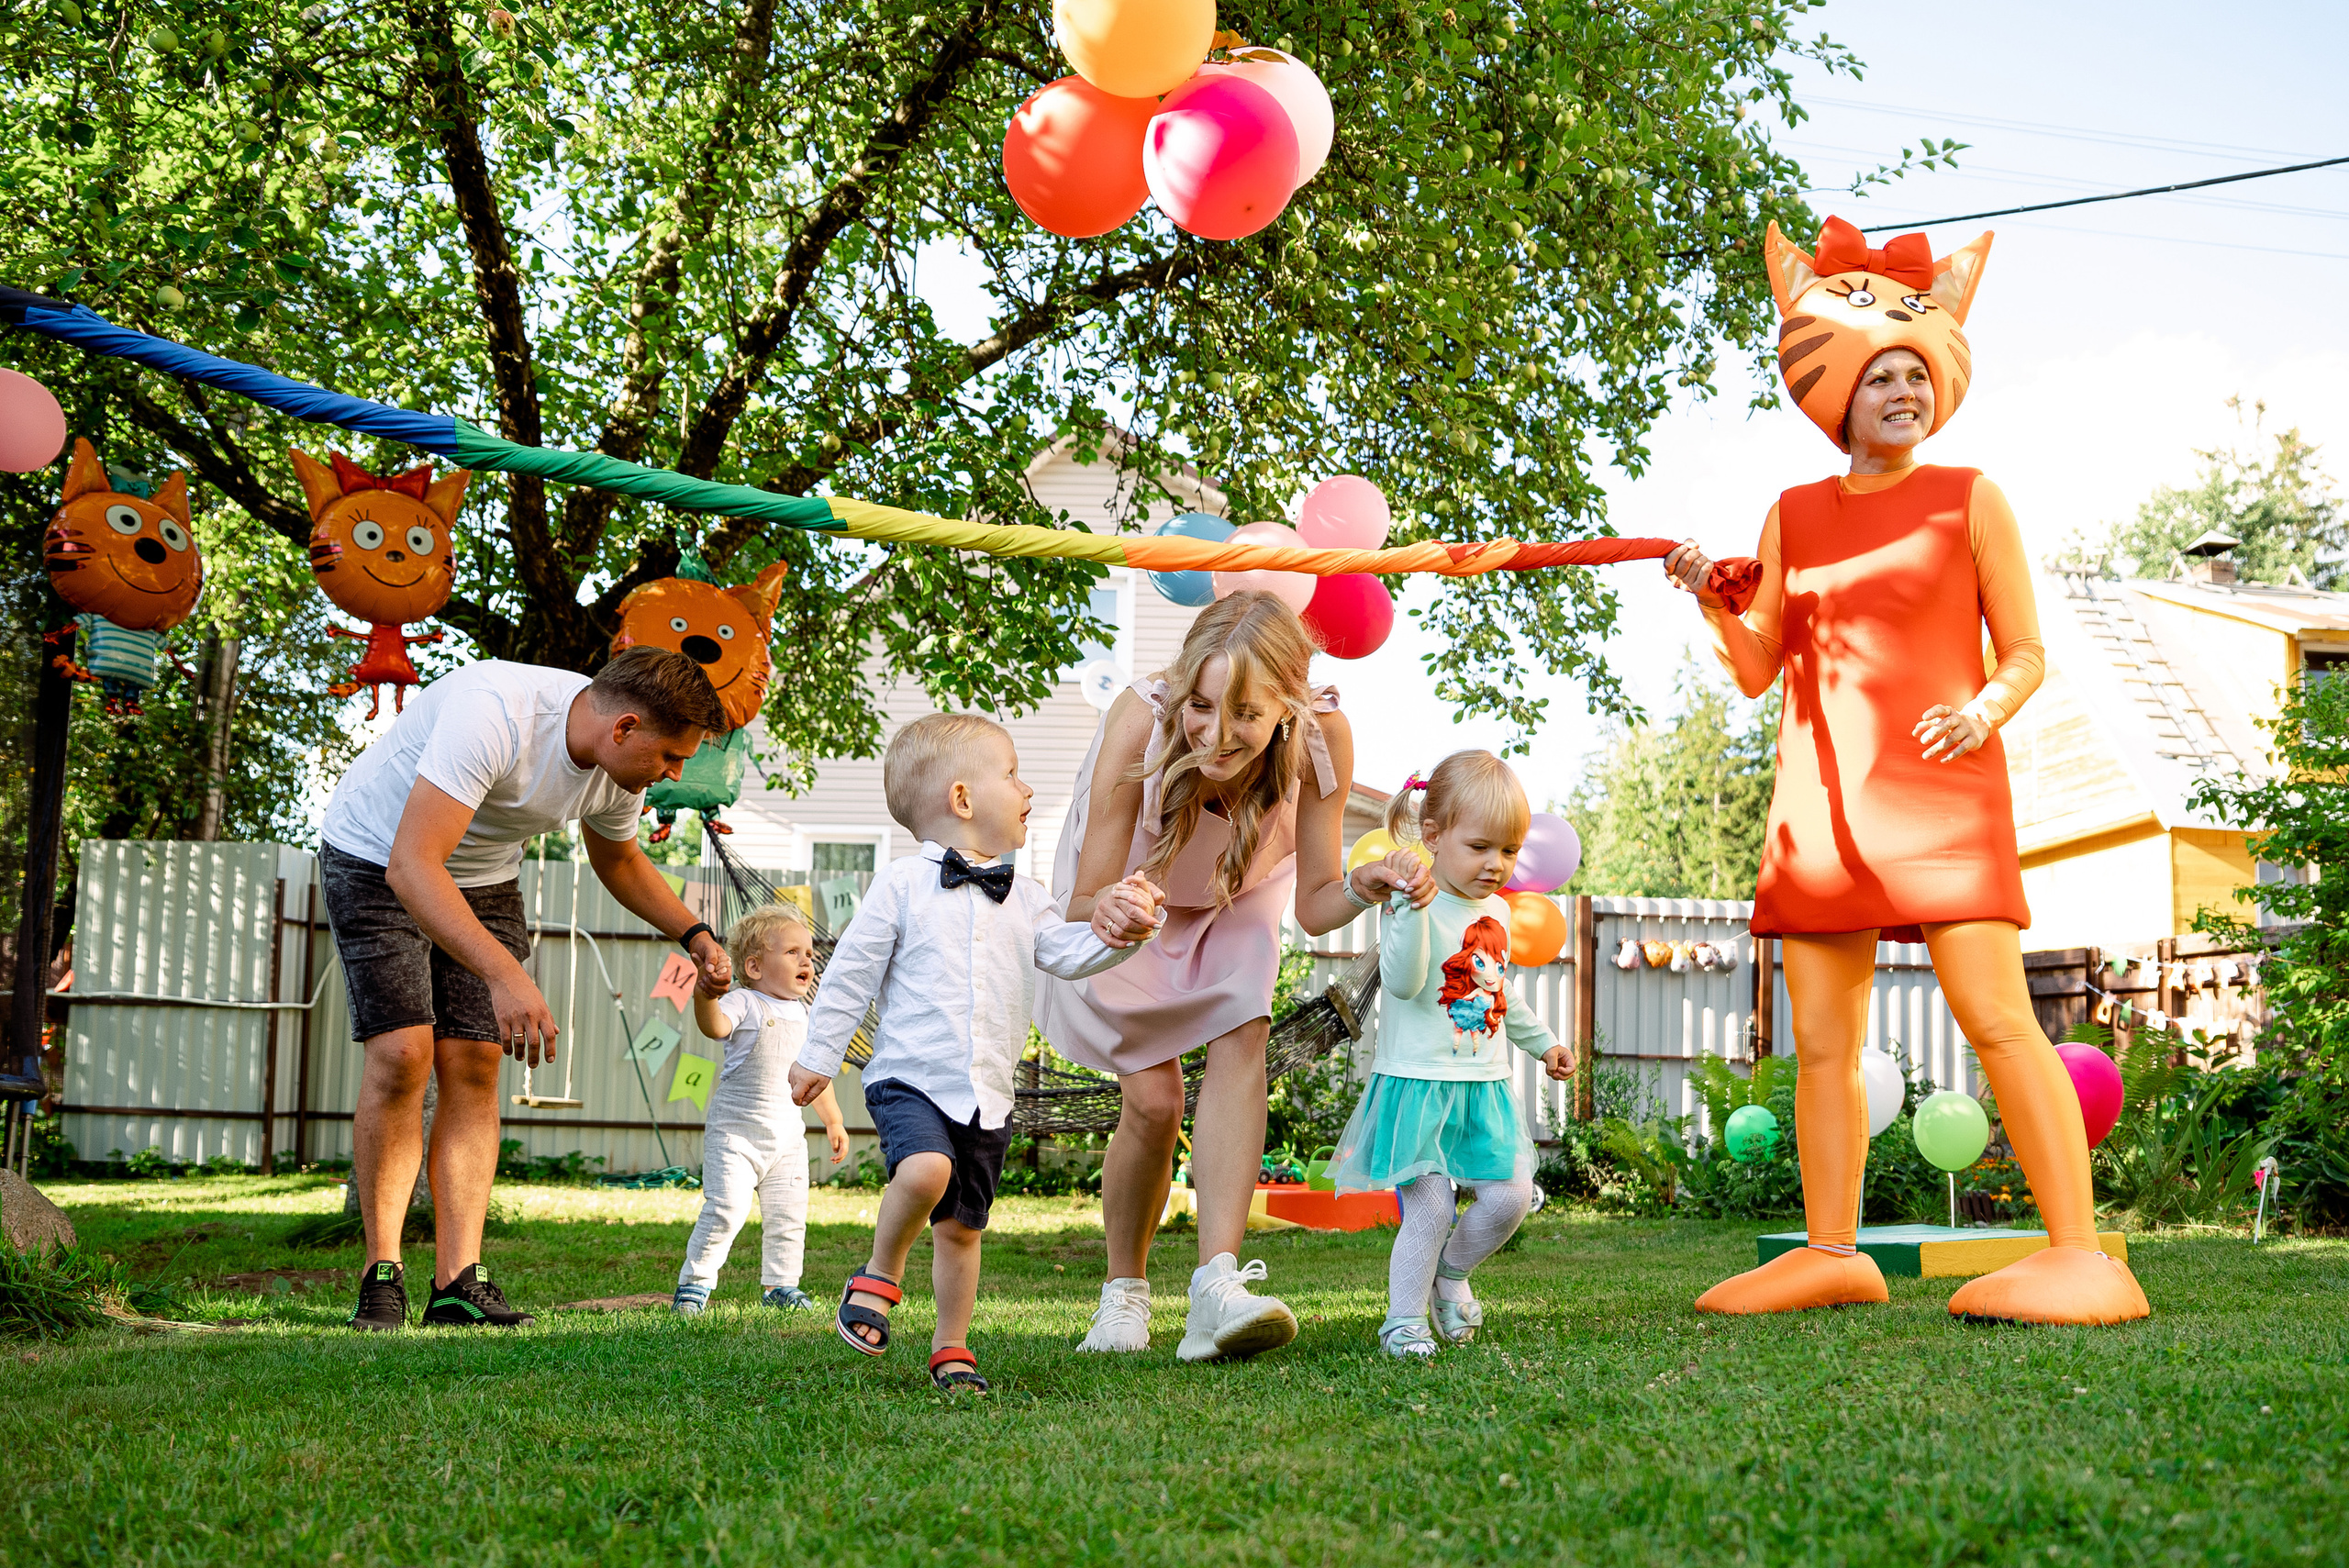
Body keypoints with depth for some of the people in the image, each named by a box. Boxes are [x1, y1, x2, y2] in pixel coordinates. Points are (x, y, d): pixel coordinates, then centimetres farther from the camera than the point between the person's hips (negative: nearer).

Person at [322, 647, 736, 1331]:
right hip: (376, 859, -6)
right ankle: (382, 1275, -7)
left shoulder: (621, 768, -12)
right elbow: (411, 867, -44)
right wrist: (504, 974, -53)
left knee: (473, 1068, -6)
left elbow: (619, 860, 12)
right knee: (402, 1051, -19)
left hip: (483, 877, 6)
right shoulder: (493, 714, -38)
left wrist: (693, 934, -2)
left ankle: (457, 1285, -7)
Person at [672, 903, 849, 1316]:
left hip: (787, 1136, 6)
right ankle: (693, 1284, -2)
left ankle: (780, 1285, 23)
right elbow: (715, 1026, -31)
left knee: (788, 1216, 7)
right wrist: (705, 992, -50)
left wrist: (833, 1120, 28)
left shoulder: (803, 1015, 14)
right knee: (725, 1209, -14)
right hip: (735, 1131, -6)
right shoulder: (744, 1004, -8)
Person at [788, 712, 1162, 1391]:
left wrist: (1118, 932, -15)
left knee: (962, 1226, 9)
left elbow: (1068, 953, 4)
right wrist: (819, 1055, 0)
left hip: (987, 1094, 5)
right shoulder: (903, 884, -3)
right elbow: (851, 972, 0)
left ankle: (951, 1348, 24)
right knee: (925, 1169, -31)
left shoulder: (1022, 898, 12)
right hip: (910, 1078, -5)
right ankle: (880, 1277, -6)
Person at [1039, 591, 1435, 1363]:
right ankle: (1125, 1290, 18)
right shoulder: (1140, 721, -40)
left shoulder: (1322, 739, -34)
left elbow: (1313, 904, -22)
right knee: (1152, 1100, -7)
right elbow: (1085, 902, -35)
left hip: (1238, 894, 2)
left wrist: (1363, 888, -44)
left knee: (1241, 1038, -23)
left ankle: (1217, 1285, -29)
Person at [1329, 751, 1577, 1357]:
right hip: (1419, 1082, -7)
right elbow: (1402, 982, -28)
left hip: (1484, 1087, 7)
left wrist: (1542, 1043, 35)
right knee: (1430, 1208, -9)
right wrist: (1412, 905, -38)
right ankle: (1404, 1319, 7)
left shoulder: (1496, 910, 12)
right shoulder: (1413, 905, -13)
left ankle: (1450, 1274, 26)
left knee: (1510, 1197, 1)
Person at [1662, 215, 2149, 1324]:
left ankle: (2081, 1256, -13)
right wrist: (1712, 605, -5)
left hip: (1939, 785, -4)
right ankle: (1830, 1253, 12)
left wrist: (1988, 706, -18)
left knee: (1993, 1015, -14)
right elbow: (1759, 670, 14)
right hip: (1819, 798, 4)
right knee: (1820, 1038, 4)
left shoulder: (1968, 499, 5)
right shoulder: (1793, 516, 14)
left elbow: (2025, 652, 4)